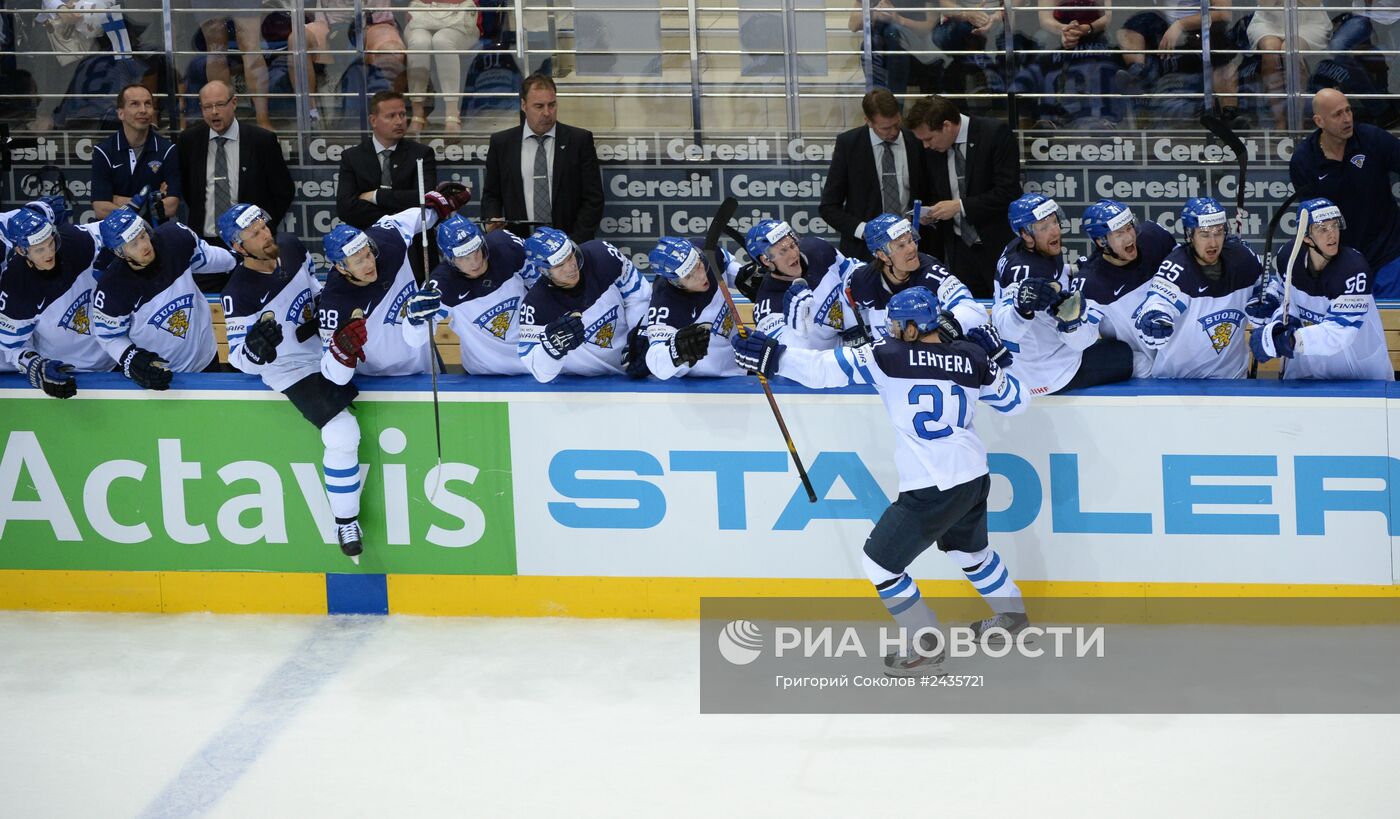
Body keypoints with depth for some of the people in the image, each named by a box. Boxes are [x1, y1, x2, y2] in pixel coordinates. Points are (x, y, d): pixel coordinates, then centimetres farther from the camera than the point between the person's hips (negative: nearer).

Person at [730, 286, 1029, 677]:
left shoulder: (890, 356, -14)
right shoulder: (973, 358, 1)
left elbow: (825, 368, -19)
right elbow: (1015, 401, 12)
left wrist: (773, 357, -14)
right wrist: (994, 357, 23)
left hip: (931, 490, -7)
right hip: (975, 478, 8)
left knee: (880, 562, 6)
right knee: (968, 547, 34)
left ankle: (926, 649, 9)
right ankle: (1011, 616, 54)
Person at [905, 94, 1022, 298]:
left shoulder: (995, 133, -13)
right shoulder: (935, 150, 4)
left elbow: (1008, 191, -18)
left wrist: (960, 206, -20)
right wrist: (932, 215, -3)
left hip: (999, 246, -5)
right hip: (960, 249, 5)